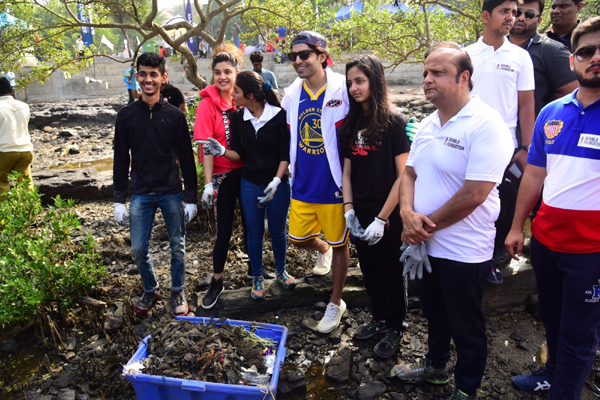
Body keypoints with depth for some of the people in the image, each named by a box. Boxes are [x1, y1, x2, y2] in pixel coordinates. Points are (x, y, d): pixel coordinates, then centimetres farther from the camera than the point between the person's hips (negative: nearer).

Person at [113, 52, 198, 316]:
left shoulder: (175, 115, -2)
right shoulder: (126, 116, 1)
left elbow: (187, 159, 0)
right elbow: (121, 161, 5)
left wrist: (191, 198, -1)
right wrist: (119, 200, 2)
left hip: (171, 193, -1)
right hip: (140, 194, 1)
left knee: (177, 247, 8)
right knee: (138, 249, 5)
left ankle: (178, 292, 29)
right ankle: (150, 290, 29)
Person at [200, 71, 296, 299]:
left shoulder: (279, 116, -12)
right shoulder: (238, 118, -1)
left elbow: (285, 154, -11)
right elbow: (239, 154, 2)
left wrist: (276, 181, -21)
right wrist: (222, 151, -18)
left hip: (277, 184, -2)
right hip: (250, 184, 2)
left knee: (277, 231, 11)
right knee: (255, 233, 11)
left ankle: (281, 271, 36)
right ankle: (257, 278, 28)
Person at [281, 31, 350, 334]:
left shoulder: (342, 90, -12)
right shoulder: (292, 95, 4)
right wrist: (287, 170, 14)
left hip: (333, 185, -5)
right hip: (302, 186, 5)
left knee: (339, 244, 9)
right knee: (299, 238, 13)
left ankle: (336, 304, 28)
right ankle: (322, 251, 50)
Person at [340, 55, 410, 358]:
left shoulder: (394, 122, -12)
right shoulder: (351, 124, 5)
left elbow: (403, 176, -15)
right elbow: (347, 171, 8)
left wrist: (382, 218, -17)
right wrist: (349, 210, -3)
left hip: (388, 215, -5)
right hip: (360, 215, 5)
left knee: (391, 271, 11)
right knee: (370, 271, 19)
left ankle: (395, 326, 31)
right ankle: (380, 318, 39)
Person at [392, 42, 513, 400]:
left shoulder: (486, 125, -19)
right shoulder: (428, 125, 6)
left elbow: (474, 194, -25)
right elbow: (410, 173, 9)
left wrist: (426, 225, -16)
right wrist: (408, 213, -10)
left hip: (464, 250, -7)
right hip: (425, 245, 7)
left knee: (467, 327, 12)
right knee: (434, 313, 26)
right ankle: (435, 365, 49)